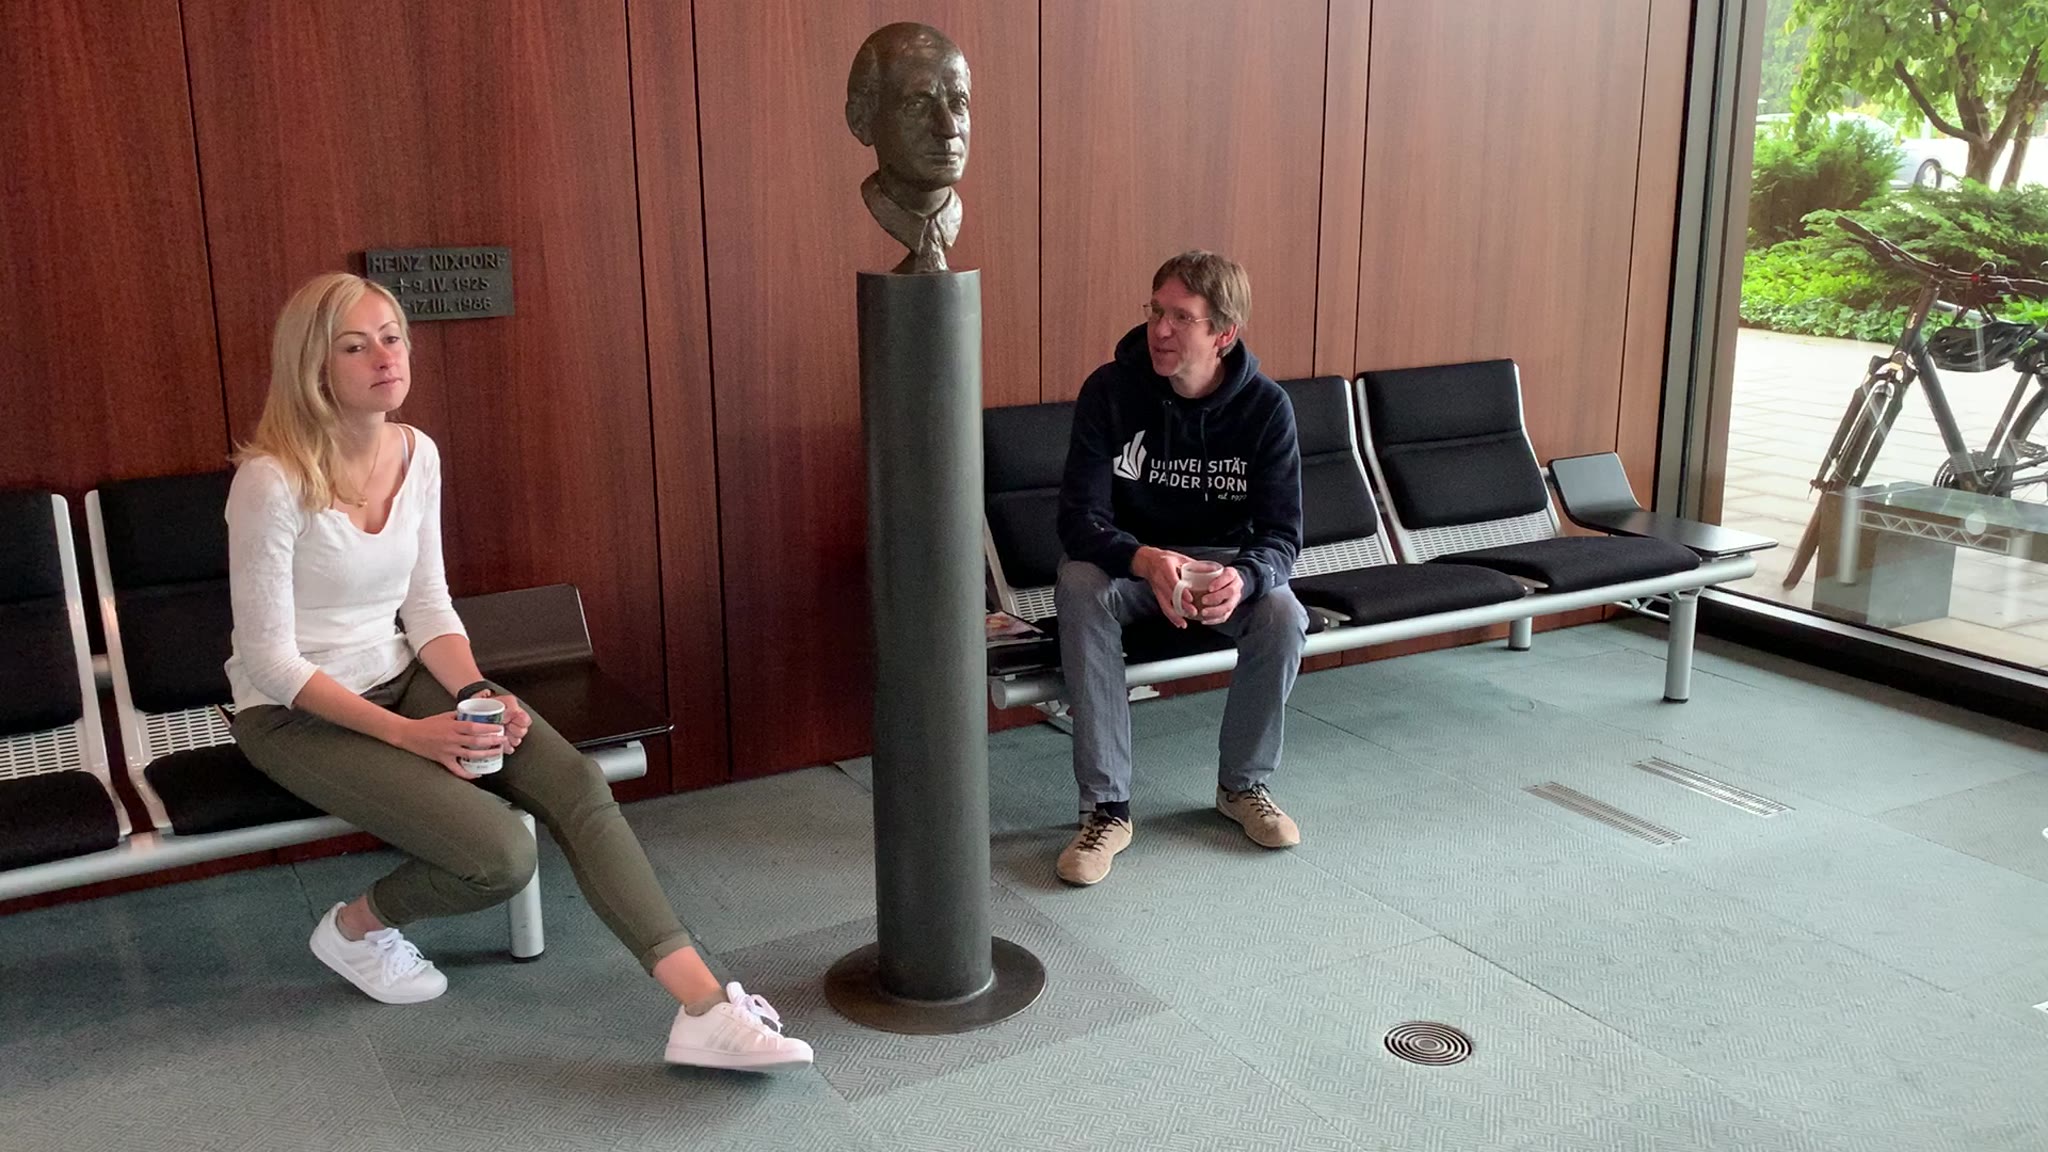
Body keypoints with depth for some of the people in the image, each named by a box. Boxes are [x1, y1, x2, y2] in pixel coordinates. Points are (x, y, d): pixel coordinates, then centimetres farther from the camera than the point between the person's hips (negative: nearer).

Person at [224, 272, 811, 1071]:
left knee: (577, 786, -19)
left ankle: (704, 1010, -22)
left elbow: (428, 607, 6)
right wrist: (408, 734, -22)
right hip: (294, 714, -6)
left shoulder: (417, 453, 0)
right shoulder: (272, 481, -20)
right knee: (499, 856, -24)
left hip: (399, 677, 6)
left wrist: (477, 695, -13)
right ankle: (357, 927, 10)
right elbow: (270, 660, -17)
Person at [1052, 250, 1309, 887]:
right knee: (1077, 591, -34)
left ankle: (1243, 784, -2)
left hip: (1223, 558, 1)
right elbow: (1079, 518, -22)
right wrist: (1146, 560, -44)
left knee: (1283, 616, -29)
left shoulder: (1265, 405, -15)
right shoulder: (1110, 390, -18)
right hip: (1124, 555, -1)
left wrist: (1243, 578, -42)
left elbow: (1282, 535, -17)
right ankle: (1107, 808, -26)